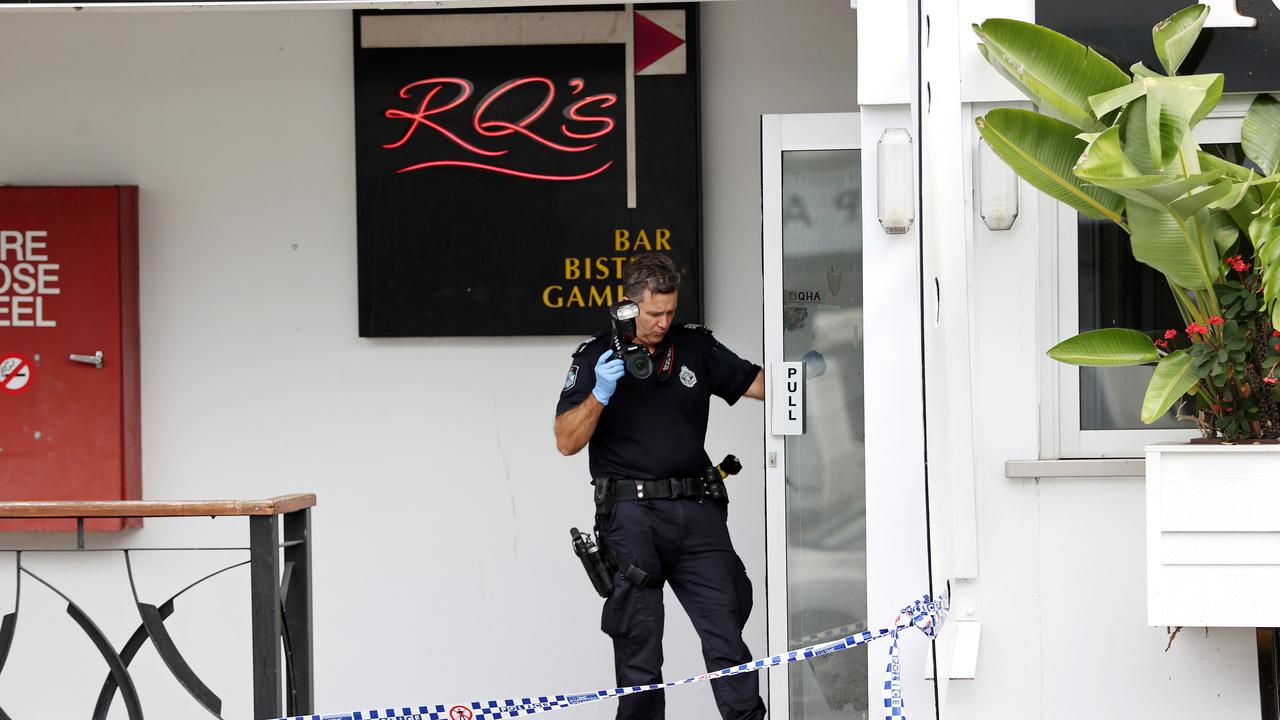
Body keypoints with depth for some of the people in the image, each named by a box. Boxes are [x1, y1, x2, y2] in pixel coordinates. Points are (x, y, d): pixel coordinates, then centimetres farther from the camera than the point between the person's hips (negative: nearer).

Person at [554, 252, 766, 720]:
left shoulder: (696, 348, 12)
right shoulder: (595, 358, 3)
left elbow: (758, 384, 16)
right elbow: (566, 442, -4)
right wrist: (600, 394, -19)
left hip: (695, 510, 3)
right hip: (631, 511, -3)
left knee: (725, 623, -3)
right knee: (639, 634, -1)